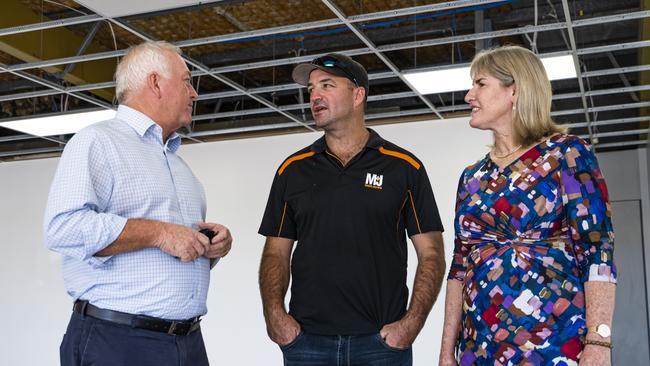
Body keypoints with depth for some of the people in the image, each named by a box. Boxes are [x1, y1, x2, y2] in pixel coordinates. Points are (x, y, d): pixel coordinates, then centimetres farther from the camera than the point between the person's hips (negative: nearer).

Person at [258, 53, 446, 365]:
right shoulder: (292, 169, 8)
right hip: (306, 340, 2)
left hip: (382, 340, -1)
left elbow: (431, 255, 1)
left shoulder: (405, 167, 1)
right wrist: (275, 314, -6)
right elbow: (276, 252, 9)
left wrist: (412, 322, -10)